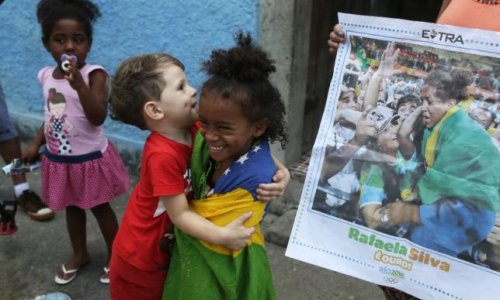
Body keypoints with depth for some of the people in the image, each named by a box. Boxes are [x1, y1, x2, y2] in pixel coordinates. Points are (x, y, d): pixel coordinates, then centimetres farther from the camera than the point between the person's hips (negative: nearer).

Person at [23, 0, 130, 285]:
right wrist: (36, 144, 11)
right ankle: (79, 253, 43)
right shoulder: (47, 75, 2)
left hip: (90, 158, -6)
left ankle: (115, 255, 31)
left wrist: (78, 84, -39)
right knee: (72, 207, 22)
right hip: (59, 159, 6)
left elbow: (98, 118, -30)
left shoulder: (95, 74, -19)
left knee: (100, 208, 11)